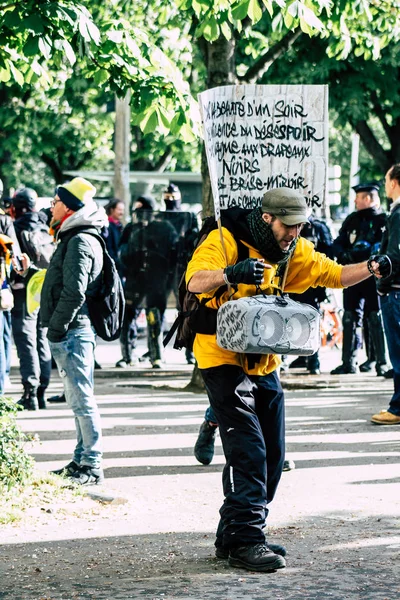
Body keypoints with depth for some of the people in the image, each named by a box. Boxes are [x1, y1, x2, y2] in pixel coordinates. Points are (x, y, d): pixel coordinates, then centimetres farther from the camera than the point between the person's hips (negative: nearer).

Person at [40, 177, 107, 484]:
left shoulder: (81, 242, -15)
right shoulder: (75, 238, 18)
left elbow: (74, 291, -23)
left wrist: (56, 328, -19)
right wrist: (56, 327, 18)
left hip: (73, 332, -11)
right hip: (72, 332, 11)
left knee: (81, 399, -8)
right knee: (78, 398, 15)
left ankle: (92, 466, -6)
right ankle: (82, 460, 22)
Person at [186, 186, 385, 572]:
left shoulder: (295, 252, 6)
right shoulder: (225, 240, -15)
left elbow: (333, 274, 6)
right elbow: (195, 282, -29)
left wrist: (371, 268, -13)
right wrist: (230, 274, -49)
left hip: (265, 363, 8)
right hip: (223, 359, -8)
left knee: (271, 454, 9)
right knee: (248, 450, -14)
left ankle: (232, 535, 19)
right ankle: (244, 542, -11)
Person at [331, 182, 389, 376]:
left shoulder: (383, 220, -1)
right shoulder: (352, 220, 15)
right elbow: (338, 244, 11)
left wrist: (356, 253, -22)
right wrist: (344, 255, -11)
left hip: (374, 275, -5)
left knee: (376, 319, -6)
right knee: (350, 318, 6)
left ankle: (382, 363, -3)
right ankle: (349, 362, 12)